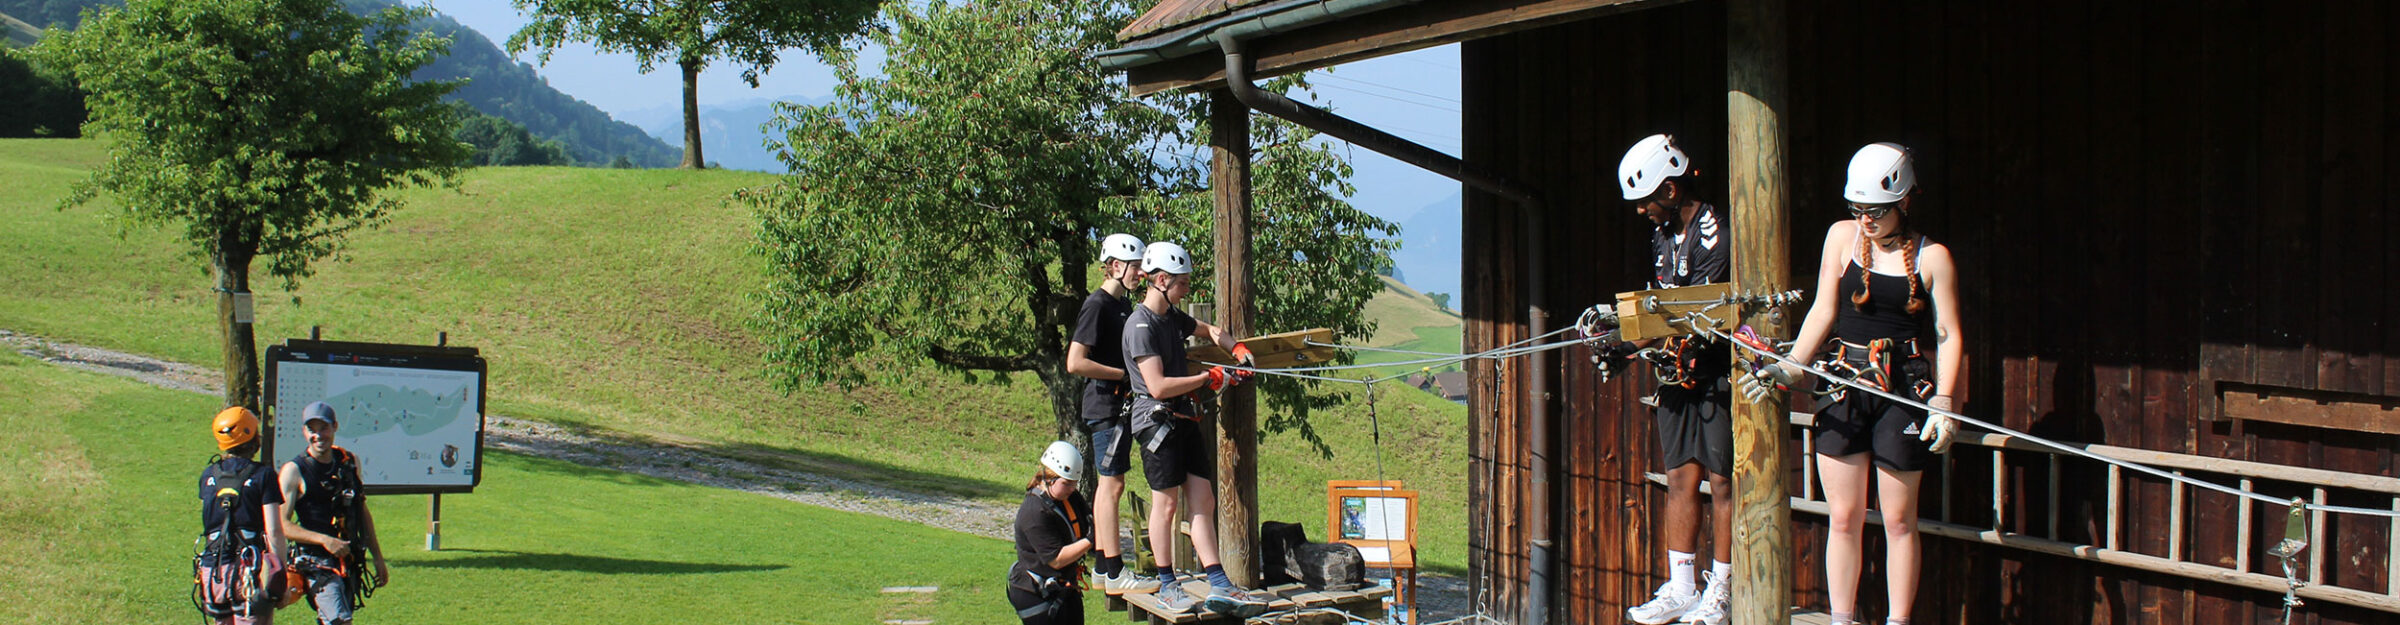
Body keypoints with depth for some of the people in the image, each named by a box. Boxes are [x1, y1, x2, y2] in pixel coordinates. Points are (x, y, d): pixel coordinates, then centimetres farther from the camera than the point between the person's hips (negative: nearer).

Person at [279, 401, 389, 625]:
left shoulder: (349, 462, 10)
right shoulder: (294, 470, -7)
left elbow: (363, 513, 20)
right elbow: (281, 525, -13)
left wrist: (378, 558, 19)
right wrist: (324, 540, -22)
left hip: (349, 562, 6)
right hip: (317, 563, -6)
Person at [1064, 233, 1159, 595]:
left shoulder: (1124, 305, 16)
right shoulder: (1098, 305, -13)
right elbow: (1075, 362, -20)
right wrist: (1125, 374, -15)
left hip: (1120, 406, 10)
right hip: (1106, 406, -10)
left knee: (1108, 485, 12)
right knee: (1112, 484, -9)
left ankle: (1102, 566, 18)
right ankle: (1114, 572, -8)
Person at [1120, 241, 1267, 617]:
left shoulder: (1172, 317, 12)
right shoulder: (1141, 325, -15)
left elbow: (1208, 331, 33)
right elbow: (1158, 386, -22)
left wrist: (1237, 348, 15)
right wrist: (1209, 378, -16)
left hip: (1184, 420, 8)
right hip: (1157, 420, -8)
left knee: (1204, 502, 2)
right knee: (1166, 503, 1)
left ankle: (1219, 586, -1)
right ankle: (1167, 586, 13)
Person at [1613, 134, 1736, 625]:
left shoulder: (1715, 234, -15)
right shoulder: (1663, 233, 13)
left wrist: (1635, 340, -20)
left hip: (1717, 372, -8)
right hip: (1677, 373, 8)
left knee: (1722, 481, -2)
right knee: (1680, 478, 8)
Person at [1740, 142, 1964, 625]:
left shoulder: (1932, 257, 0)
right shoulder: (1842, 236, 6)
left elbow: (1949, 336, -1)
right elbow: (1823, 312, 5)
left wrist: (1943, 402, -11)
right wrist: (1790, 369, -6)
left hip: (1903, 390, -2)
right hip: (1845, 384, 2)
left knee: (1898, 521, 3)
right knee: (1844, 518, 4)